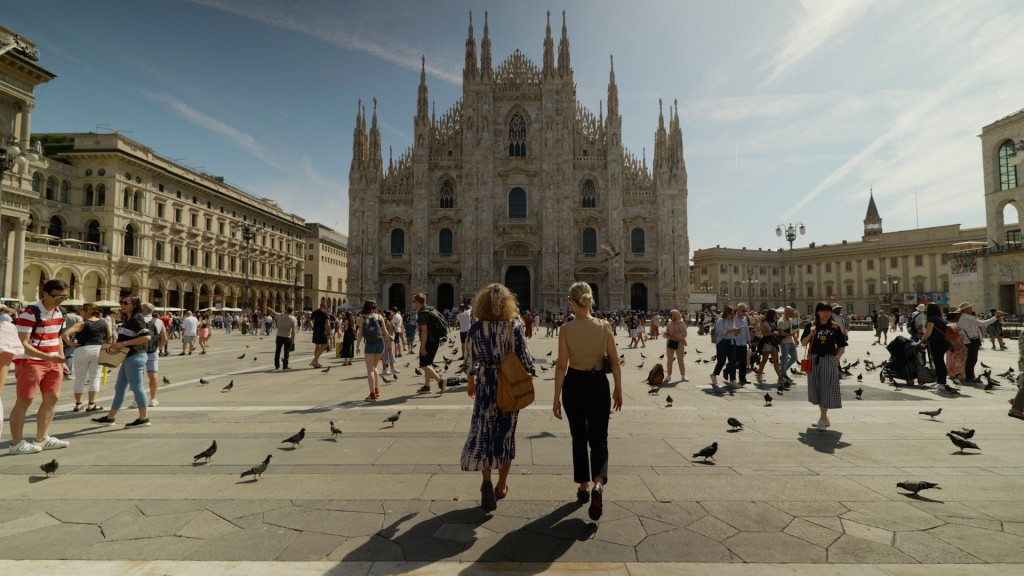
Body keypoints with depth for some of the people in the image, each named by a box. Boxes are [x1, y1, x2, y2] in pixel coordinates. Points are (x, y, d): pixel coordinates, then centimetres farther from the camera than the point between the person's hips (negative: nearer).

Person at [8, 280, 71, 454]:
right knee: (24, 401, -1)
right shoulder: (30, 313, -18)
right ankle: (16, 443, 10)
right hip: (29, 362, -7)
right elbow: (22, 344, -21)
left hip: (52, 363, 7)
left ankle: (42, 439, 21)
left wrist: (61, 360, 11)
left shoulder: (60, 312, 6)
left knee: (52, 398, 9)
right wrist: (48, 357, -31)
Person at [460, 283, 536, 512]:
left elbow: (470, 360, 0)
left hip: (486, 384, 0)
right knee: (506, 434, 13)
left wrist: (470, 381, 16)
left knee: (482, 433, 10)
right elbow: (525, 359, -9)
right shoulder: (515, 326, -9)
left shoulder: (475, 328, -6)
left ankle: (486, 480, -8)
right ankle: (501, 485, 25)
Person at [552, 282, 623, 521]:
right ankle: (598, 483, -12)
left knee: (579, 438, 18)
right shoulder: (604, 327, -6)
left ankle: (583, 487, 29)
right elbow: (615, 362, -3)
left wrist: (557, 397, -4)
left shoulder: (566, 329, -10)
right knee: (599, 439, 11)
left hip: (574, 385, 0)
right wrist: (618, 390, 9)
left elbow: (562, 365, -11)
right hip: (598, 384, 0)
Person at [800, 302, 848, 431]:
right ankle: (825, 418, 25)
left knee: (827, 388, -4)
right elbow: (803, 343, 1)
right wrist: (811, 334, -14)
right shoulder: (811, 325, 2)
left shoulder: (835, 327, 1)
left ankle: (823, 418, 3)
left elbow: (842, 345, 7)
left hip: (829, 360, -2)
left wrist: (837, 357, -5)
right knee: (817, 388, 10)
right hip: (814, 360, 2)